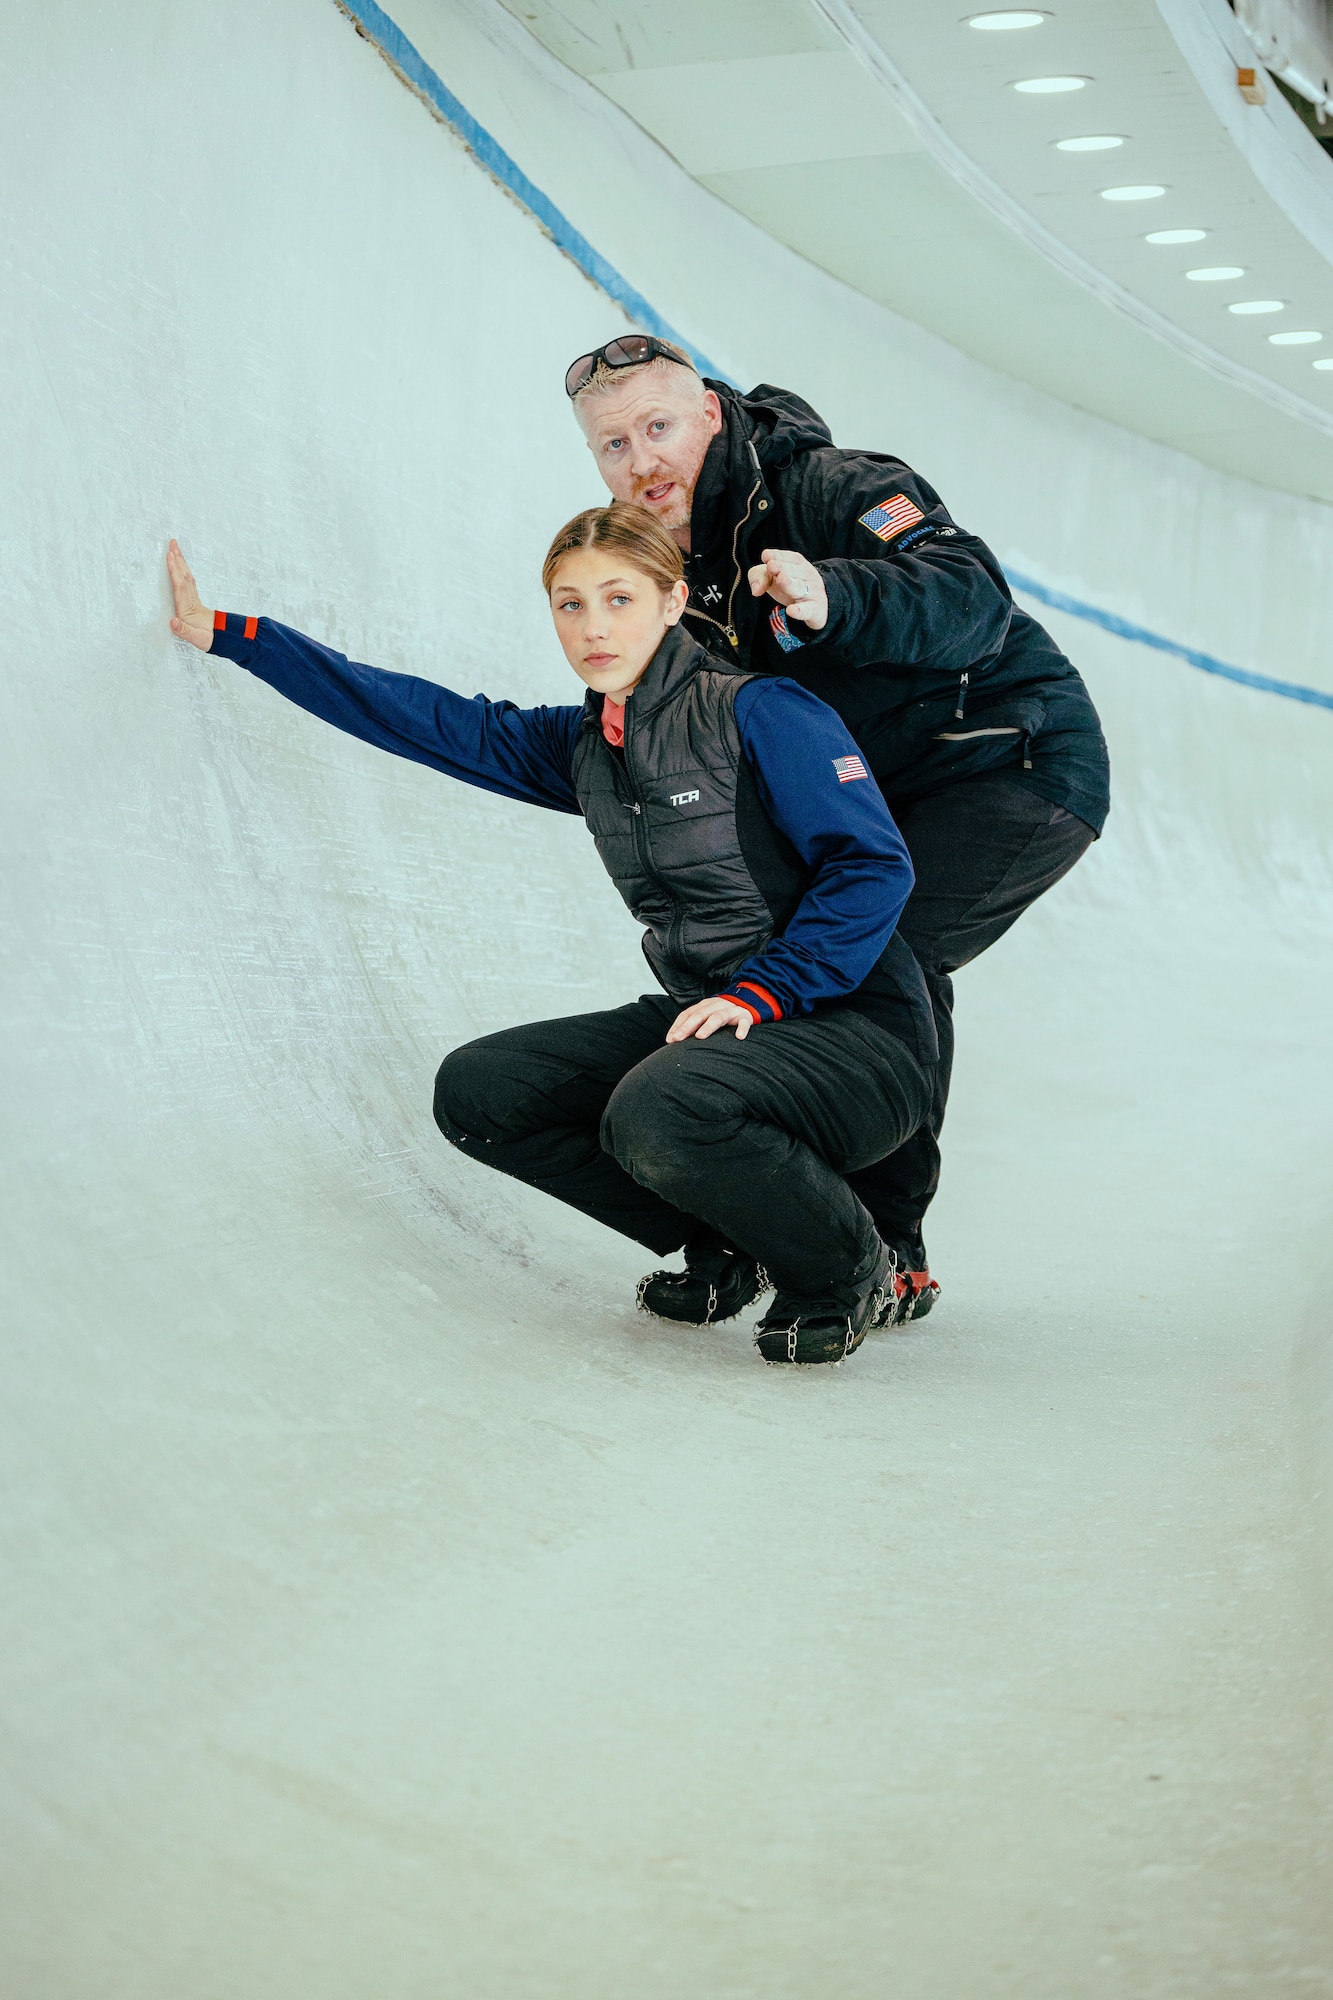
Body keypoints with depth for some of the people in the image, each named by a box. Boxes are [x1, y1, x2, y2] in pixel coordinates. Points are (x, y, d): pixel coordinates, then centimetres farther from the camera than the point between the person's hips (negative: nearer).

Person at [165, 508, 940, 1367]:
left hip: (859, 1030, -8)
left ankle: (854, 1273, -7)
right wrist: (227, 633, 11)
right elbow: (426, 718, 11)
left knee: (657, 1116, -36)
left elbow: (875, 866, -17)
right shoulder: (581, 748, 9)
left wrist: (759, 994, -25)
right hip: (706, 1020, 8)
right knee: (477, 1092, -3)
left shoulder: (761, 711, -12)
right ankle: (730, 1247, 7)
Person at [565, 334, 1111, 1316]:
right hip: (894, 794, 9)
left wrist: (833, 599, -52)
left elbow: (974, 600, -37)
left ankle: (880, 1247, -18)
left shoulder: (836, 490, -20)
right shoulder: (678, 562, 5)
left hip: (1022, 763, -9)